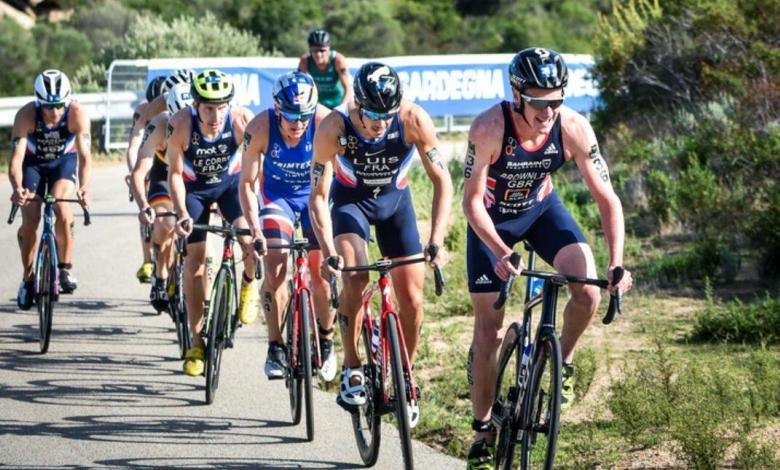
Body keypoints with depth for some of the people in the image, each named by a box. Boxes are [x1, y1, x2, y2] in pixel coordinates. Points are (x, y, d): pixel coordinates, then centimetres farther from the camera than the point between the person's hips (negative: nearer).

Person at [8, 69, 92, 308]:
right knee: (30, 220, -13)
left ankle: (65, 268, -10)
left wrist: (84, 187, -55)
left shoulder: (77, 114, -32)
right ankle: (28, 278, 7)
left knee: (61, 208, -26)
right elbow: (16, 156, -38)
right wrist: (17, 188, -56)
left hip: (64, 161, 0)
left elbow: (85, 155, -37)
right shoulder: (27, 115, -32)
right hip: (33, 162, 0)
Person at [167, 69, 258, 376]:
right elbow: (175, 174, -18)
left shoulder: (242, 121, -31)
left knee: (250, 238, -25)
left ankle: (248, 284, 11)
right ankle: (197, 341, 4)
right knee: (195, 256, -6)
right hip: (194, 186, 0)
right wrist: (181, 213, -30)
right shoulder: (180, 126, -30)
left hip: (231, 181, 0)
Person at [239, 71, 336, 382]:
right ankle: (275, 349, -6)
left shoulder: (326, 123, -30)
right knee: (274, 268, -17)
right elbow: (247, 181, -18)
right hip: (277, 196, 0)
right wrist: (254, 228, -28)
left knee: (321, 272, -9)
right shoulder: (260, 128, -27)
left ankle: (326, 343, 14)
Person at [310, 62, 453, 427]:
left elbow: (441, 181, -24)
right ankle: (352, 369, -9)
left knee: (412, 301, -4)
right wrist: (328, 252, -38)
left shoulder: (413, 120, -30)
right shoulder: (333, 129, -32)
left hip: (394, 199, 2)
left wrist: (437, 240, -34)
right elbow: (318, 196, -26)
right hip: (350, 199, -2)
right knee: (354, 276, -27)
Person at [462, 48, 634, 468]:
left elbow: (606, 198, -23)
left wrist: (617, 264, -34)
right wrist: (501, 253, -40)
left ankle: (562, 362, 5)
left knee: (588, 292, -23)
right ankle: (482, 429, 13)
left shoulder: (573, 128, -27)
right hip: (492, 217, -2)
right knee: (488, 330, -2)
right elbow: (472, 200, -26)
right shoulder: (489, 128, -33)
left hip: (542, 207, 2)